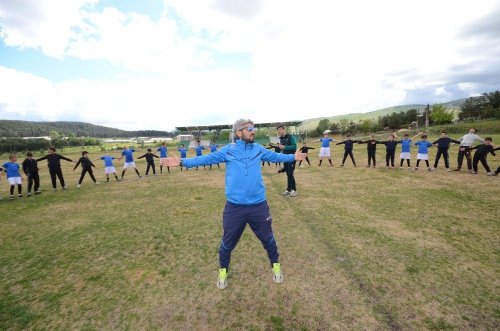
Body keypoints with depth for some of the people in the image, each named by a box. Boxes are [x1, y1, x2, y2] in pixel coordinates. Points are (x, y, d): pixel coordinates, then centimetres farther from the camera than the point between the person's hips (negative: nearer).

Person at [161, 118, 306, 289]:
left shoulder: (259, 149, 5)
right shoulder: (228, 150, -3)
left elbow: (275, 156, 17)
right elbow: (206, 159, -5)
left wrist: (292, 157, 18)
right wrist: (182, 162, -10)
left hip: (258, 206, 2)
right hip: (234, 207, -2)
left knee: (268, 238, 19)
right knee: (228, 242, 15)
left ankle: (275, 265, 46)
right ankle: (223, 270, 42)